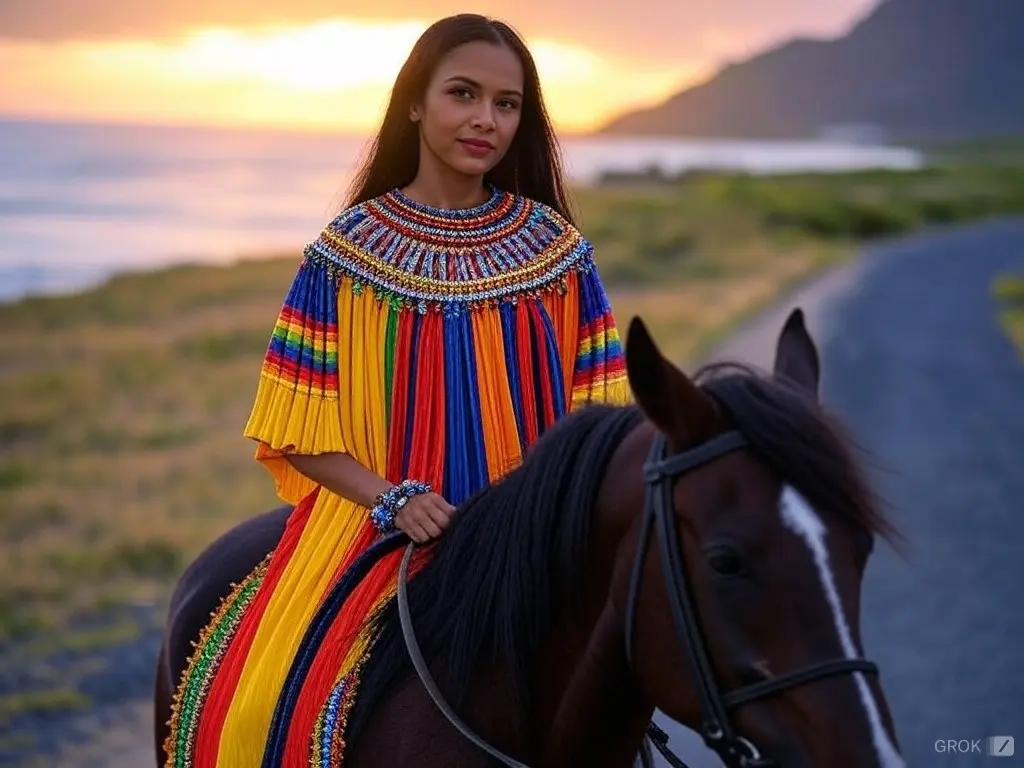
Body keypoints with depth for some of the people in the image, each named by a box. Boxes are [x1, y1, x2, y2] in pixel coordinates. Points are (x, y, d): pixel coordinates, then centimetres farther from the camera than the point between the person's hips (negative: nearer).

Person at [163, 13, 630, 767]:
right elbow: (301, 432, 0)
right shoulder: (347, 253, 0)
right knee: (252, 706, -23)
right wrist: (392, 498, -14)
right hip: (376, 528, -1)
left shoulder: (557, 249, 5)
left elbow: (597, 411, 7)